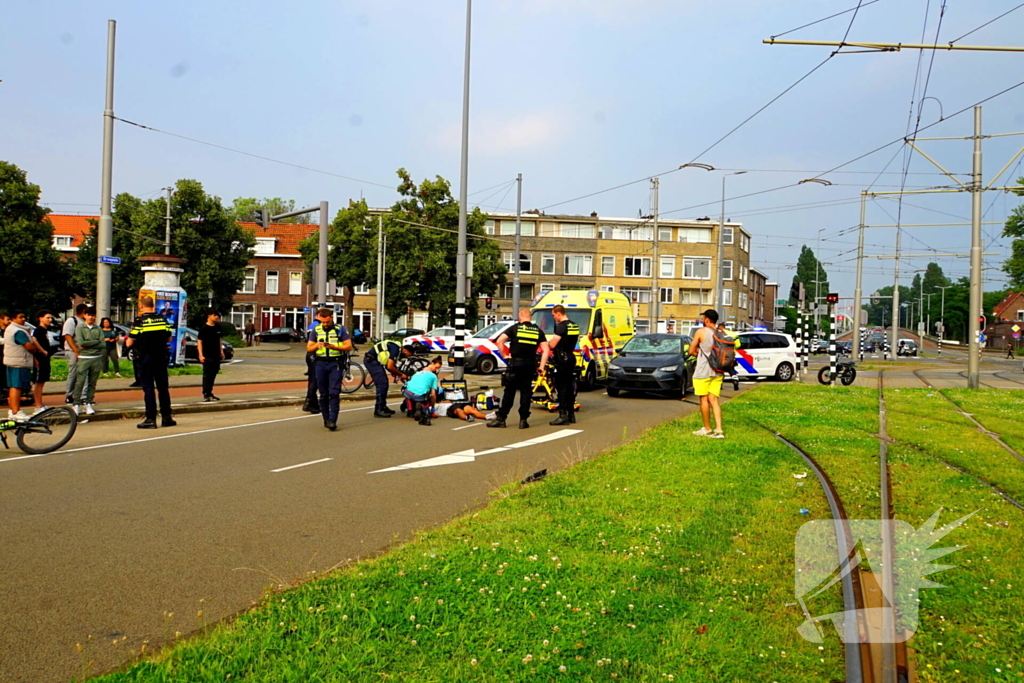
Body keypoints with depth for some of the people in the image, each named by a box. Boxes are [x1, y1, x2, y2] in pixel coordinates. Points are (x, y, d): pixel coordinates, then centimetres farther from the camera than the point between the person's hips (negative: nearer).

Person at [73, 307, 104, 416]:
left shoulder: (98, 328, 9)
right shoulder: (80, 327, 3)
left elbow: (103, 344, -2)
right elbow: (80, 342, -11)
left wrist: (87, 344, -9)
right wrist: (96, 342, -6)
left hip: (96, 358, 2)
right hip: (84, 358, -2)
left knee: (92, 382, 5)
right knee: (80, 382, -7)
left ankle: (88, 404, 10)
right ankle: (77, 404, -3)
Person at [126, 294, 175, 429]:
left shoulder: (139, 321, -11)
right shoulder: (162, 319, 2)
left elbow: (129, 343, -9)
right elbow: (168, 338, 9)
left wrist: (127, 340, 13)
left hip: (146, 358, -4)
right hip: (161, 357, 4)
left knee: (148, 389, 0)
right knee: (163, 387, 11)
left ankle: (151, 419, 0)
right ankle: (166, 417, 14)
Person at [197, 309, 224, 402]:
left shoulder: (218, 328, 10)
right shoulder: (204, 328, -8)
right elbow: (199, 341, -8)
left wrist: (221, 352, 16)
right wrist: (201, 355, -14)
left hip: (216, 356, 6)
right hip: (207, 356, -6)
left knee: (213, 374, 10)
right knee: (207, 375, -5)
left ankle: (210, 393, 19)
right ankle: (205, 394, -2)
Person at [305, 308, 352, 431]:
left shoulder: (340, 330, 2)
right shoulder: (315, 330, 10)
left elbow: (349, 346, -3)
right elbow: (308, 348, 10)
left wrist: (333, 346, -16)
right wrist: (317, 345, -12)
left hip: (335, 363, -3)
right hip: (320, 363, 3)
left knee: (334, 392, -11)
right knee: (323, 393, 6)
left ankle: (333, 420, -13)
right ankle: (326, 419, 14)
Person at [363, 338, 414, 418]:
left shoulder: (395, 348, 14)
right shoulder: (396, 349, -17)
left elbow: (388, 365, 20)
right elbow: (390, 367, -22)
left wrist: (395, 372, 4)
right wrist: (401, 374, -10)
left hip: (374, 360, 10)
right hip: (371, 360, -10)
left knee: (384, 384, 13)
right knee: (382, 384, -13)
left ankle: (383, 407, 22)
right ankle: (378, 410, -12)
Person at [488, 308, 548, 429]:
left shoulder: (514, 328, 0)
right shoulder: (538, 331, 6)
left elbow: (499, 341, -10)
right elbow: (546, 350, -1)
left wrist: (505, 355, 0)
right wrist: (541, 367, 0)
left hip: (515, 363, -2)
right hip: (530, 364, 2)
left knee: (509, 391, 3)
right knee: (526, 392, 9)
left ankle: (500, 419, 5)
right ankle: (523, 420, 9)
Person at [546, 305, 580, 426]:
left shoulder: (561, 326, -15)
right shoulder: (575, 326, 13)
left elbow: (552, 345, -20)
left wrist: (547, 342, 2)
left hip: (562, 360, -9)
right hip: (571, 358, 9)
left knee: (561, 387, -7)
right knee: (570, 386, 12)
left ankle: (563, 415, -10)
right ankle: (571, 414, 16)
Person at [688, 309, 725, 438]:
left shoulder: (701, 332, -9)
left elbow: (691, 351, -4)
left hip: (703, 371, -5)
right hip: (717, 371, 5)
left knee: (704, 399, 4)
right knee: (713, 400, 7)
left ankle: (707, 429, 11)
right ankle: (718, 430, -1)